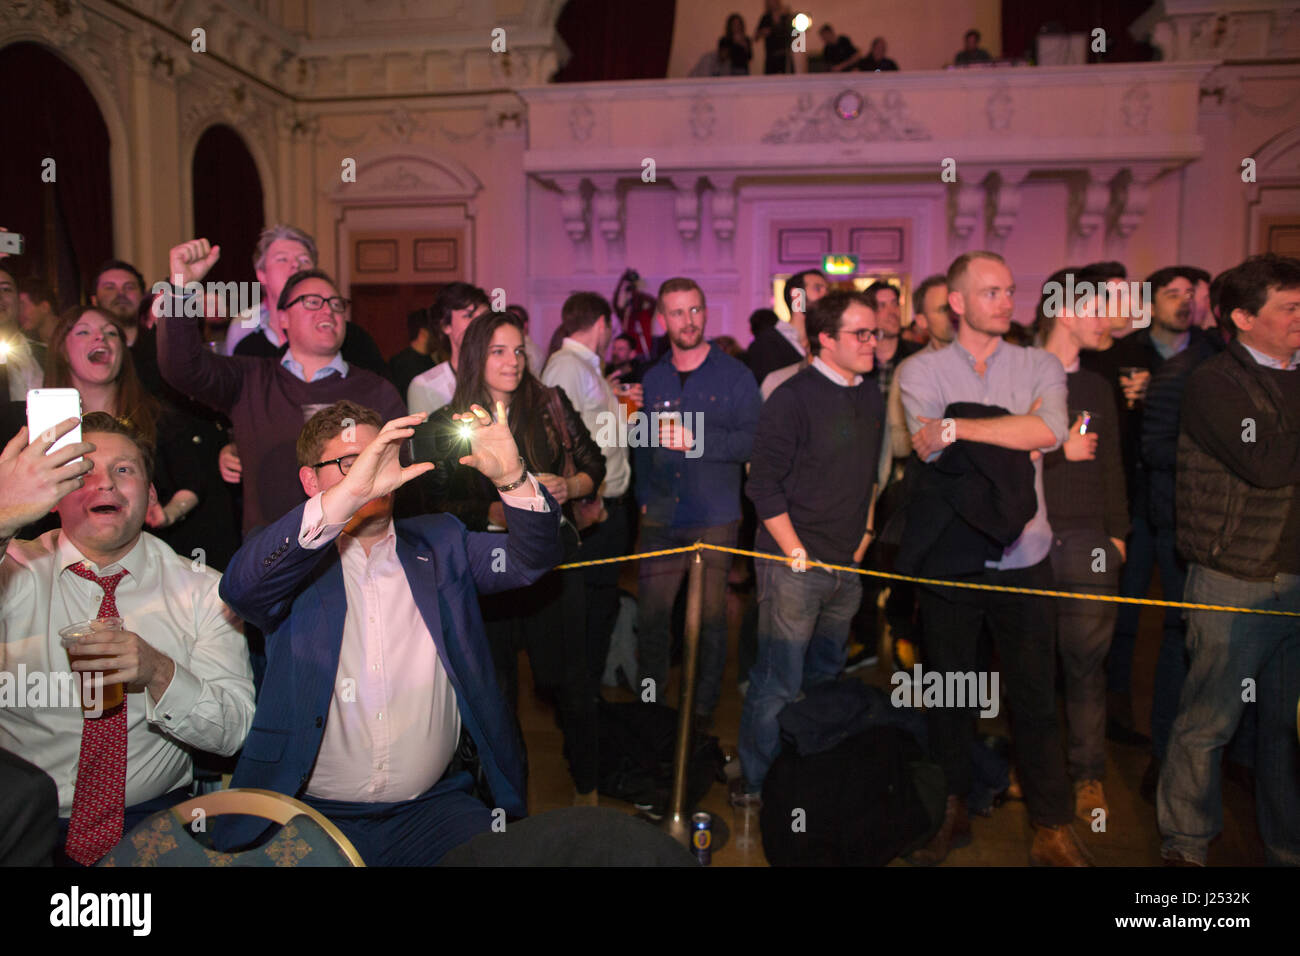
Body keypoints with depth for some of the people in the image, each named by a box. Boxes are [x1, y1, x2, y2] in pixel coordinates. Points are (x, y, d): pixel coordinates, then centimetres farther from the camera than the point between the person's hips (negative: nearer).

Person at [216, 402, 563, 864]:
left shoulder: (438, 541, 11)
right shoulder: (295, 559, 3)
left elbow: (531, 558, -1)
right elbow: (241, 584, -19)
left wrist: (511, 477, -21)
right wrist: (350, 492, -30)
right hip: (312, 813, -2)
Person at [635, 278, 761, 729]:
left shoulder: (734, 376, 1)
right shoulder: (650, 379, 12)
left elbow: (752, 440, -10)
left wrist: (697, 439, -18)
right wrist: (643, 496, 9)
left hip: (714, 520, -3)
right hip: (660, 518, 3)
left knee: (711, 616, 4)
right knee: (651, 614, 4)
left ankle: (704, 706, 19)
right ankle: (650, 700, 20)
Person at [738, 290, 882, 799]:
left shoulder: (872, 397, 11)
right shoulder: (793, 397, -11)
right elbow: (763, 483, -13)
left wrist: (863, 537, 14)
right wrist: (796, 552, -14)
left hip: (846, 566, 7)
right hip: (794, 567, -7)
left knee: (826, 677, 18)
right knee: (778, 685, -2)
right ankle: (757, 786, 14)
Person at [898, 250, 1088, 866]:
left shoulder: (1040, 366, 6)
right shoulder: (920, 371, 1)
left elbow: (1048, 429, -15)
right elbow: (929, 450, -15)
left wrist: (959, 427, -16)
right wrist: (1013, 440, -11)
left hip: (1022, 555, 1)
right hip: (949, 555, 0)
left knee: (1035, 694, 6)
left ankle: (1053, 831, 21)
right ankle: (951, 810, 30)